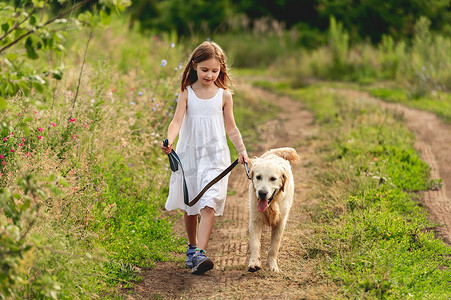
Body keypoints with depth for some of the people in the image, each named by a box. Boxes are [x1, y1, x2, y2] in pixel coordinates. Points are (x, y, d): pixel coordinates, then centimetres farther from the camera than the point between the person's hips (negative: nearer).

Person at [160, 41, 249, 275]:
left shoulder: (224, 95, 3)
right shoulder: (186, 93, 1)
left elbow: (231, 128, 11)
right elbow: (177, 120, -11)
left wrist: (241, 150, -2)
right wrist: (169, 141, -29)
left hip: (215, 156, -1)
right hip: (189, 154, 1)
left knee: (208, 205, -15)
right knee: (190, 207, 12)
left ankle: (200, 254, -23)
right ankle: (192, 247, 33)